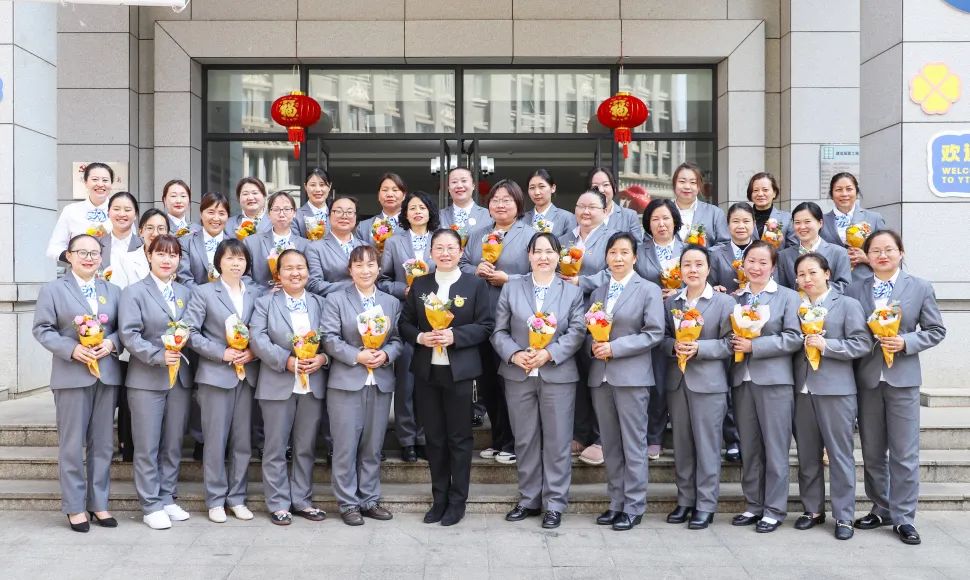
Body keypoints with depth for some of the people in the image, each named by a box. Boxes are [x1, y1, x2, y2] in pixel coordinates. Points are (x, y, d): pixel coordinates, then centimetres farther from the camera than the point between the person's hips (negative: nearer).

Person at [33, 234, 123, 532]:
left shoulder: (113, 291, 15)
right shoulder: (53, 290, 4)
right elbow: (42, 329, -3)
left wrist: (111, 342, -11)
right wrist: (72, 349, -17)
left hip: (107, 374, 4)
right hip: (71, 375, -3)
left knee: (103, 443, 8)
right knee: (72, 445, 1)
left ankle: (99, 503, 18)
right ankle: (75, 507, 11)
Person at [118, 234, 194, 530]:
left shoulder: (184, 292, 13)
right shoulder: (134, 292, -3)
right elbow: (129, 335, -13)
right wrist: (158, 356, -22)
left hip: (180, 378, 5)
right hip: (146, 380, -5)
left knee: (173, 445, 10)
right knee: (147, 447, 1)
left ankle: (167, 499, 20)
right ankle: (151, 506, 9)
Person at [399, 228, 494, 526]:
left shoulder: (475, 284, -1)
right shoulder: (419, 284, 8)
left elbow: (485, 325, -5)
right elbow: (405, 324, 8)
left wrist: (456, 335, -19)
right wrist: (420, 337, -12)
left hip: (459, 372, -3)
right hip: (426, 371, 3)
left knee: (459, 438, 5)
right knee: (434, 438, 10)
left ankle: (457, 502, 15)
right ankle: (439, 499, 22)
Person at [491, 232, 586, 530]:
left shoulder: (573, 292, 6)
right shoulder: (511, 289, 8)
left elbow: (576, 332, -3)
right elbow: (499, 331, 4)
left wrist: (549, 354, -16)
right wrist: (514, 354, -14)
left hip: (557, 375, -1)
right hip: (518, 375, 1)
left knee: (557, 442, 2)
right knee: (525, 441, 9)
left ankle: (554, 505, 12)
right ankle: (529, 500, 22)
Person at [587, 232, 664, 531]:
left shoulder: (649, 290, 0)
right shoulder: (597, 292, 16)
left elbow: (654, 333, -9)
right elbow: (588, 330, 17)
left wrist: (615, 347, -15)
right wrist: (593, 346, -6)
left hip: (632, 376, -5)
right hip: (600, 375, 5)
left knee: (633, 444, -1)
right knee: (610, 444, 10)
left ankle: (634, 507, 7)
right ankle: (616, 503, 19)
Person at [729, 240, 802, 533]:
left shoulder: (788, 297, 1)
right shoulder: (735, 298, 14)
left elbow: (793, 338, -9)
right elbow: (728, 333, 18)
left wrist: (754, 345, -14)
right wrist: (733, 343, -4)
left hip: (774, 380, -4)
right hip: (742, 379, 5)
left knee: (775, 449, 0)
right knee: (749, 448, 10)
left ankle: (774, 510, 8)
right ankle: (754, 505, 20)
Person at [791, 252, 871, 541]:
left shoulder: (847, 304, 0)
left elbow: (862, 344, -7)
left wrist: (826, 345, -15)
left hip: (836, 390, -4)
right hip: (802, 389, 4)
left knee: (840, 454, 0)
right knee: (807, 455, 11)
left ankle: (844, 517, 8)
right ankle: (813, 509, 23)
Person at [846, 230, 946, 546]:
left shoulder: (920, 288, 1)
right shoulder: (855, 290, 3)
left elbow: (935, 330, 1)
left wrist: (905, 342, -12)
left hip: (903, 377, -2)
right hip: (867, 377, 2)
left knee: (904, 452, 0)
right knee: (872, 451, 11)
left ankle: (903, 517, 9)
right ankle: (880, 508, 25)